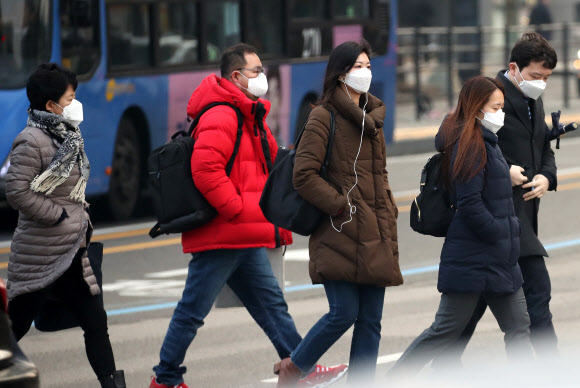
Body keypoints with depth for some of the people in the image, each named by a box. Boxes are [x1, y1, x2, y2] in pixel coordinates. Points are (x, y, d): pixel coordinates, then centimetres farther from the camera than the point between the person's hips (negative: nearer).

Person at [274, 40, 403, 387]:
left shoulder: (372, 117, 19)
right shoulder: (325, 117, -5)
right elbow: (304, 176, -12)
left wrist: (387, 212, 13)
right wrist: (341, 205, -13)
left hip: (374, 235, 7)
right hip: (340, 233, -7)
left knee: (371, 320, 3)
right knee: (344, 313, -10)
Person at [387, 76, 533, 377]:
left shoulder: (485, 143, 14)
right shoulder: (470, 146, -16)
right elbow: (470, 206, -21)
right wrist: (503, 238, -16)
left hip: (498, 260, 10)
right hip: (472, 258, -10)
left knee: (518, 326, 7)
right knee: (447, 329, -2)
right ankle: (393, 379, 6)